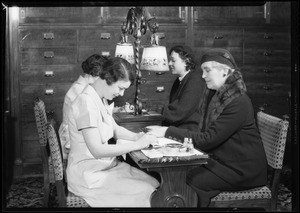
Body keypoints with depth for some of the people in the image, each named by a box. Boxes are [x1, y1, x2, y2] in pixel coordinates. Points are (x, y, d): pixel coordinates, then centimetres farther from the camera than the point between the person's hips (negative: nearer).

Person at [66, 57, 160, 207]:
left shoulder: (101, 99, 7)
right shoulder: (86, 102, -23)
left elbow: (114, 129, 19)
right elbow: (97, 150, -27)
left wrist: (137, 136, 0)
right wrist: (137, 145, -22)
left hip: (108, 165, 9)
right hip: (88, 176, -9)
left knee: (154, 183, -3)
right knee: (145, 193, -15)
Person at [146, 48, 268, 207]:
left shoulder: (238, 102, -20)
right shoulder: (216, 95, 10)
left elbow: (208, 139, -22)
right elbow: (206, 135, 8)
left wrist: (168, 132, -20)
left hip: (242, 170, -8)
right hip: (221, 159, 8)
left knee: (191, 181, -20)